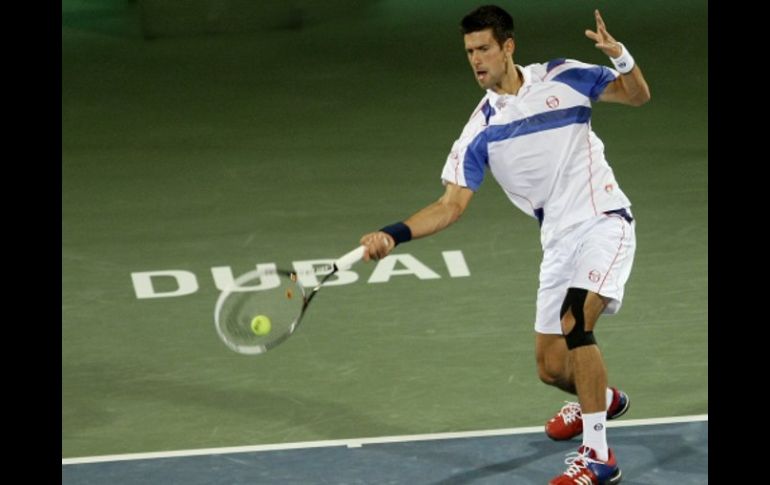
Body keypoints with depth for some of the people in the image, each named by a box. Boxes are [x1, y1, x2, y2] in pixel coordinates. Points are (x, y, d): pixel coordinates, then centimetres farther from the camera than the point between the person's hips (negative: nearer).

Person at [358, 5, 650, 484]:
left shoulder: (563, 77, -4)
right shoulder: (481, 131, 1)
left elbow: (638, 96, 3)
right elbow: (452, 204, -3)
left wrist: (620, 54, -19)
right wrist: (393, 235, -18)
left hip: (604, 221, -5)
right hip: (559, 242, 5)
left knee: (574, 322, -28)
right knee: (552, 367, 6)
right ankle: (602, 399, 44)